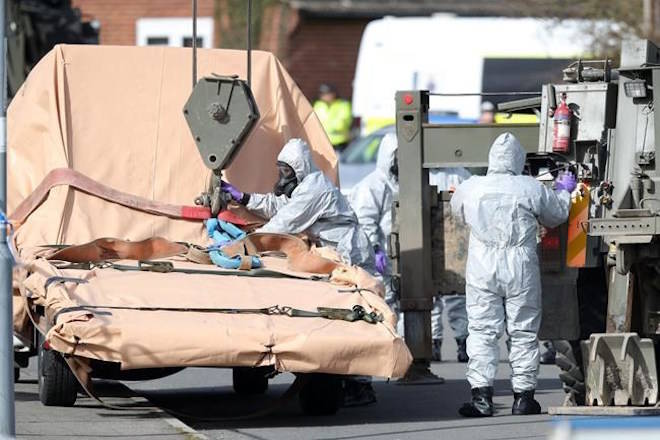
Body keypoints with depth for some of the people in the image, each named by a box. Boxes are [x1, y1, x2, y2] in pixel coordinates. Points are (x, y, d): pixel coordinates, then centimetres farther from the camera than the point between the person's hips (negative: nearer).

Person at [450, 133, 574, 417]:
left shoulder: (471, 188, -3)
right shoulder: (532, 189, -7)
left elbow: (457, 209, 19)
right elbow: (556, 216, 9)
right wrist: (564, 190, 29)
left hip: (482, 268, 1)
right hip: (521, 269, -1)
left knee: (481, 331, 5)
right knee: (524, 333, 8)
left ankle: (481, 396, -2)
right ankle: (523, 397, 10)